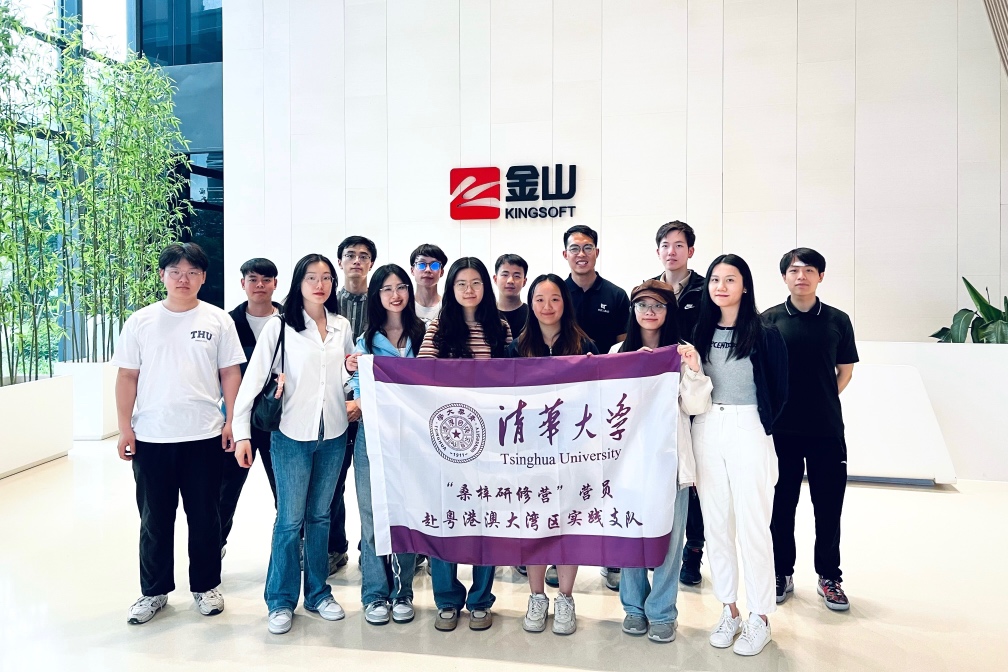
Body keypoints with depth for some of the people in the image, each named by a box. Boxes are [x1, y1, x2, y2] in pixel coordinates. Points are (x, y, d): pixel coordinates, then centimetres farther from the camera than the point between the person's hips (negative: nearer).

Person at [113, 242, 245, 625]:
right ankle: (154, 591, 28)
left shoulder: (218, 320, 1)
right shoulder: (141, 322, 3)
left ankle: (206, 586, 26)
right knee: (154, 519, 12)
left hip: (204, 436, -1)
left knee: (204, 516, 9)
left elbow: (230, 373, 2)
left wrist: (231, 420, -4)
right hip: (151, 436, 1)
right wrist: (125, 428, 0)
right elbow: (127, 377, 5)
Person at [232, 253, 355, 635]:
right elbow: (253, 379, -9)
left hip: (333, 434, 4)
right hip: (291, 435, -3)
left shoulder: (342, 326, 7)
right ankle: (281, 601, 18)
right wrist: (241, 433, -15)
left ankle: (318, 593, 27)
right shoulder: (279, 327, -5)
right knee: (290, 519, 2)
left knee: (320, 516, 14)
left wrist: (353, 370, -5)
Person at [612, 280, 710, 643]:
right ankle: (634, 606, 26)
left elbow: (695, 406, -3)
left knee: (669, 534, 3)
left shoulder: (682, 353, 3)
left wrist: (693, 370, -17)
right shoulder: (619, 351, 7)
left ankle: (661, 611, 19)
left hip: (670, 454, -1)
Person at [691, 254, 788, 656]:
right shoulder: (699, 331, 8)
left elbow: (779, 392, 2)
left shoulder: (765, 333, -2)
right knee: (715, 523, 10)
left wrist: (763, 427, 2)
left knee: (752, 524, 0)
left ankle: (760, 618, 16)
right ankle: (729, 611, 24)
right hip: (706, 431, 4)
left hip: (748, 431, -4)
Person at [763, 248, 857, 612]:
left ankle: (829, 576, 26)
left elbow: (845, 371, 12)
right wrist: (777, 403, -1)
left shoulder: (837, 320, 3)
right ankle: (782, 574, 24)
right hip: (781, 428, -1)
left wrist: (823, 401, 3)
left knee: (829, 505, 9)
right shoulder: (770, 319, -1)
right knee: (781, 504, 9)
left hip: (827, 428, 1)